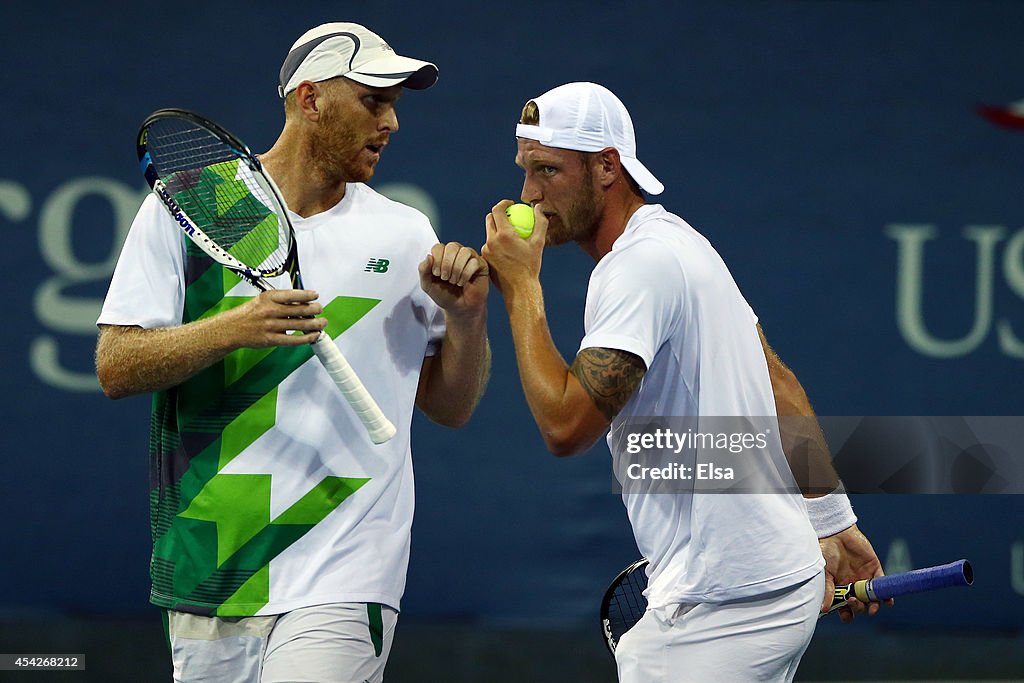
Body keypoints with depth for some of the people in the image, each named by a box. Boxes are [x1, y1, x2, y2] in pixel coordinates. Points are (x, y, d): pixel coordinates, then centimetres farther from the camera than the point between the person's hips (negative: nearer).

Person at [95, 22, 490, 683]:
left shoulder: (404, 234, 8)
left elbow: (452, 405, 12)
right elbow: (115, 368, -4)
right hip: (209, 573, 0)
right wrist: (233, 329, -19)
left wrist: (467, 315, -6)